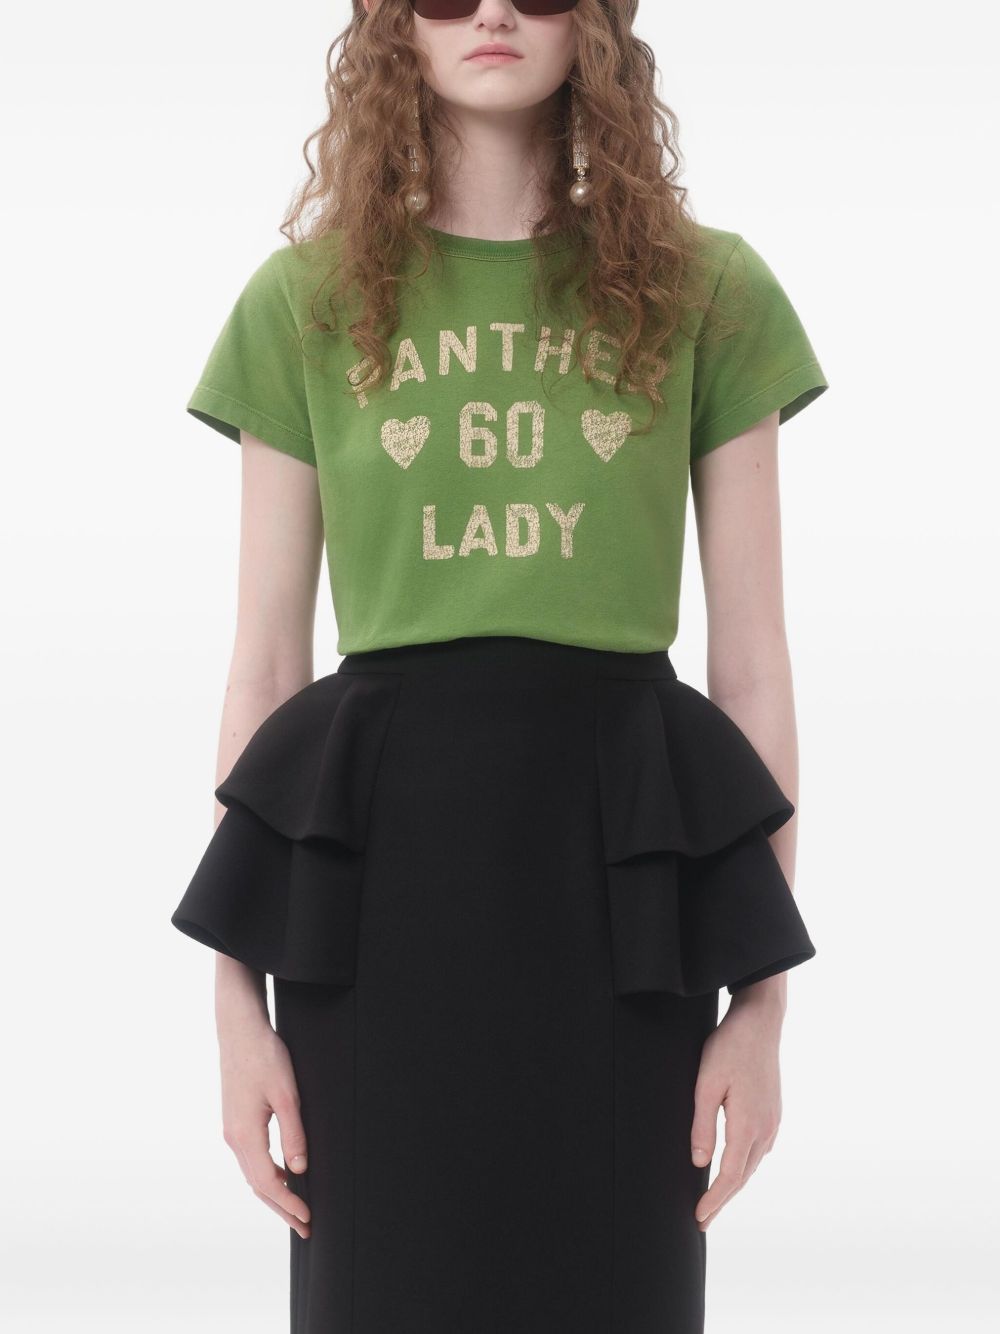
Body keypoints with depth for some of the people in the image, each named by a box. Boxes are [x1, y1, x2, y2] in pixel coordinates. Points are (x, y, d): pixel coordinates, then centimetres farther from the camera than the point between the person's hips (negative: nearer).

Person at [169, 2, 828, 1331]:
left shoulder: (709, 290, 5)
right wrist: (237, 1003, 2)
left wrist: (764, 999, 2)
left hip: (621, 856, 0)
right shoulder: (304, 300, 6)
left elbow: (754, 666, 5)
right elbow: (264, 665, 6)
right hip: (375, 860, 0)